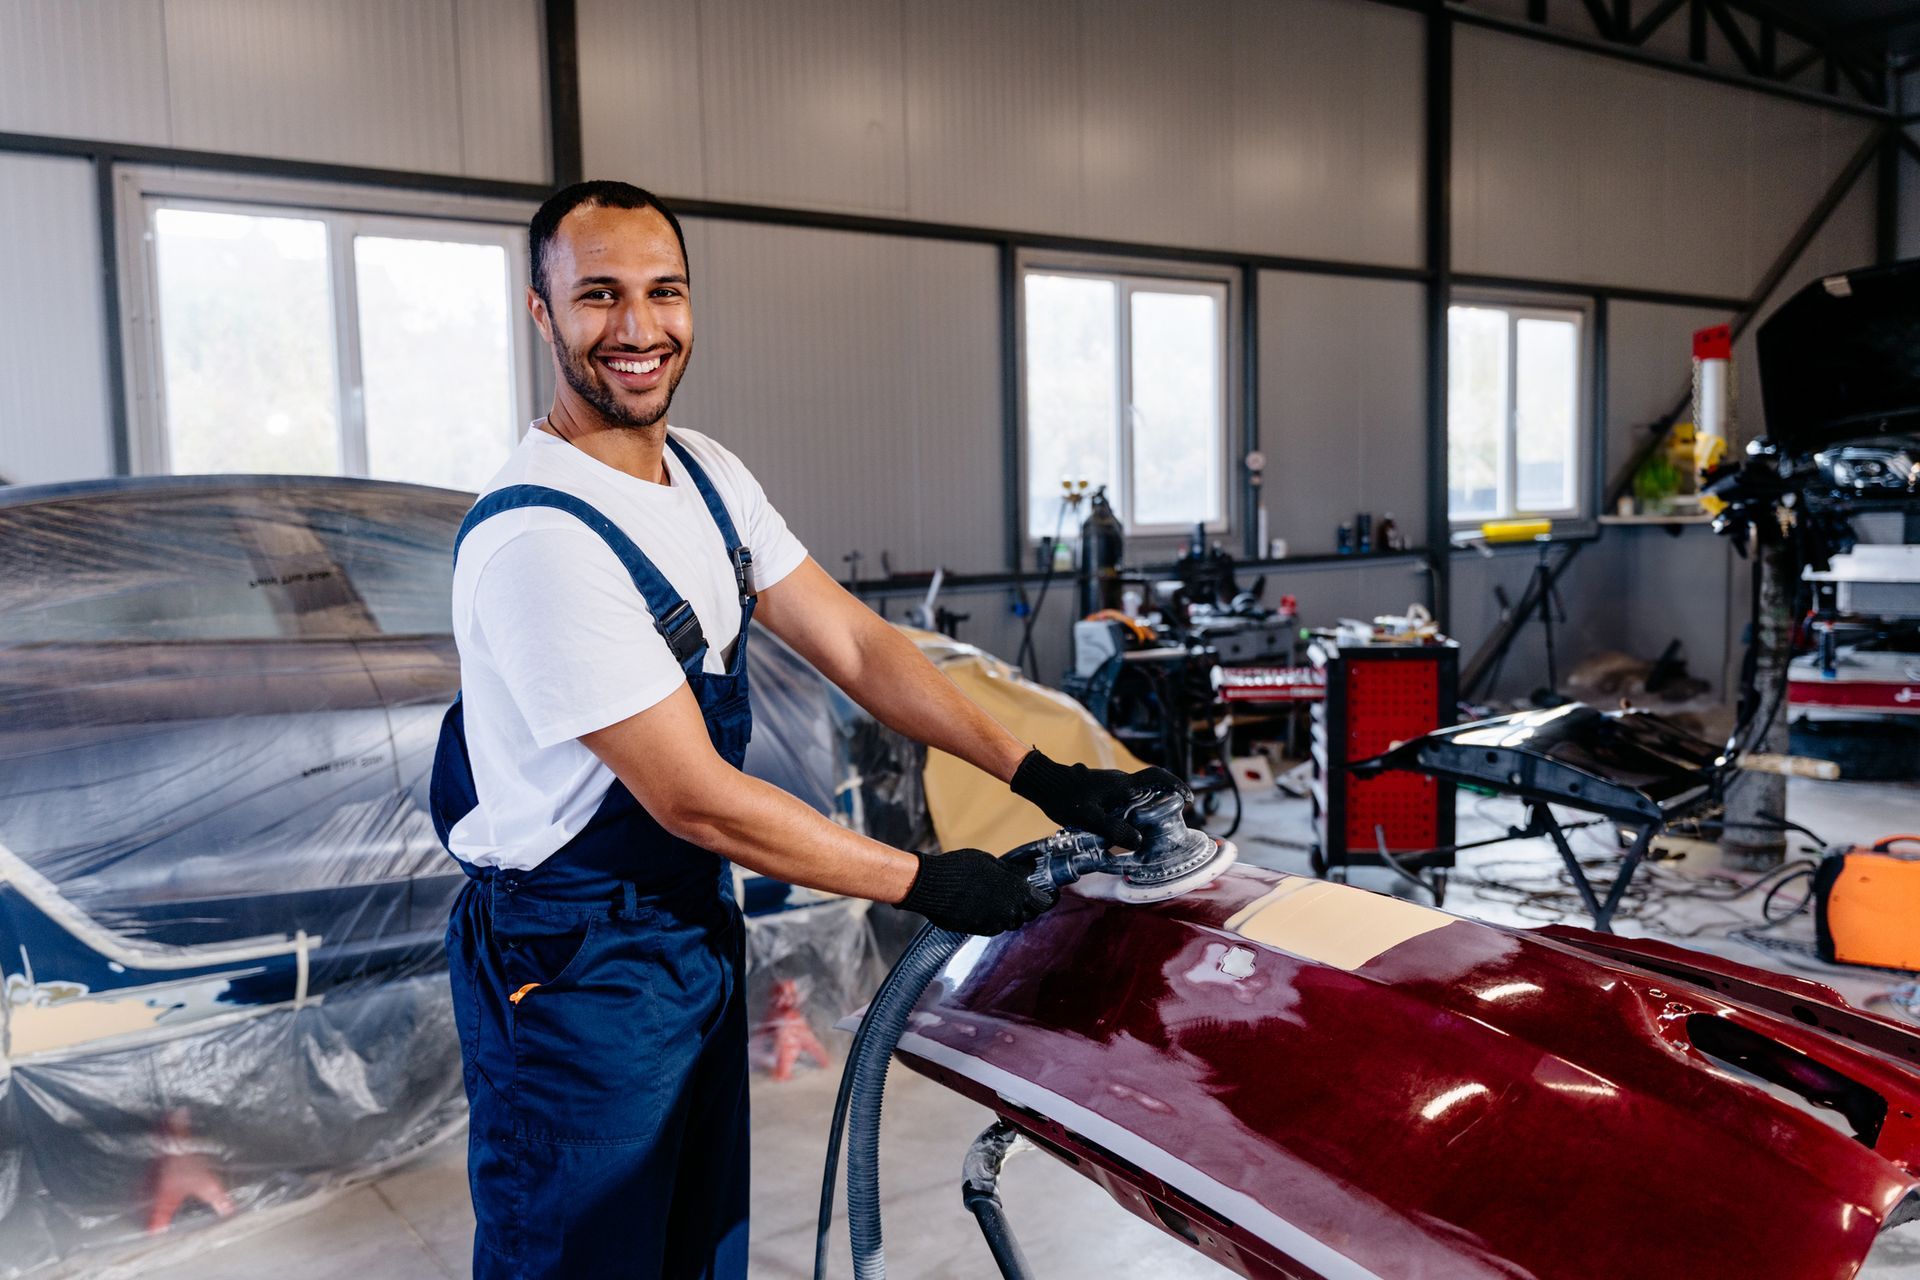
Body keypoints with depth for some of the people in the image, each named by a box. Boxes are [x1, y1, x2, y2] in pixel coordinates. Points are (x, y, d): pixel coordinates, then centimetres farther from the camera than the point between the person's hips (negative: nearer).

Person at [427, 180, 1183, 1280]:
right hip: (576, 969, -8)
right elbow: (695, 799, -25)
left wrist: (1040, 775, -10)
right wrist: (923, 882, -18)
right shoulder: (538, 539, -26)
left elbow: (853, 643, -2)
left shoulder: (709, 474, 2)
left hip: (698, 922, 8)